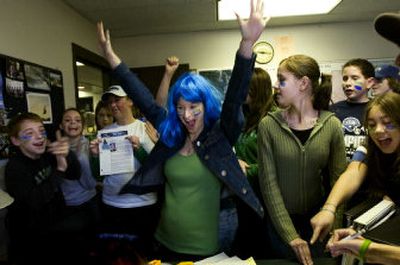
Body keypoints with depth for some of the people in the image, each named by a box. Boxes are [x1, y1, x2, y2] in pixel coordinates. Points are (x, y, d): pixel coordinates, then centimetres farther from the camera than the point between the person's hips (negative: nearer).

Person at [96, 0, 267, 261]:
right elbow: (144, 99, 0)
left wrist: (247, 45, -37)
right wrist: (112, 57, 2)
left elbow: (235, 97, -25)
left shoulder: (220, 137, -12)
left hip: (205, 247, -3)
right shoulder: (171, 135, -2)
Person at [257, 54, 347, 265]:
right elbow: (268, 183, -13)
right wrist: (291, 235, -15)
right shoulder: (269, 125, -12)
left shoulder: (331, 125, -9)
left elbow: (338, 180, -5)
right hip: (280, 222, -1)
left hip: (318, 220, 1)